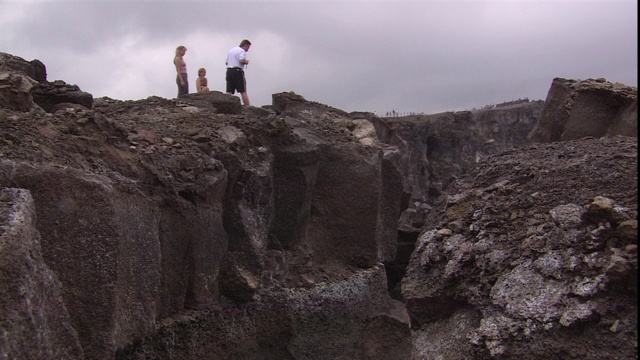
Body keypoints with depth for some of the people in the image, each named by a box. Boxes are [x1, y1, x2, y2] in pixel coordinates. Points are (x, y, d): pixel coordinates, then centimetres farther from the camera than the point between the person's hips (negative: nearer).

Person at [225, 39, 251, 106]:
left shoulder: (231, 50, 22)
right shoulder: (242, 51, -5)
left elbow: (226, 62, 23)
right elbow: (242, 61, -21)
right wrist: (246, 62, -2)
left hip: (229, 70, 7)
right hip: (237, 71, -7)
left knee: (229, 92, 1)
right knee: (243, 91, -5)